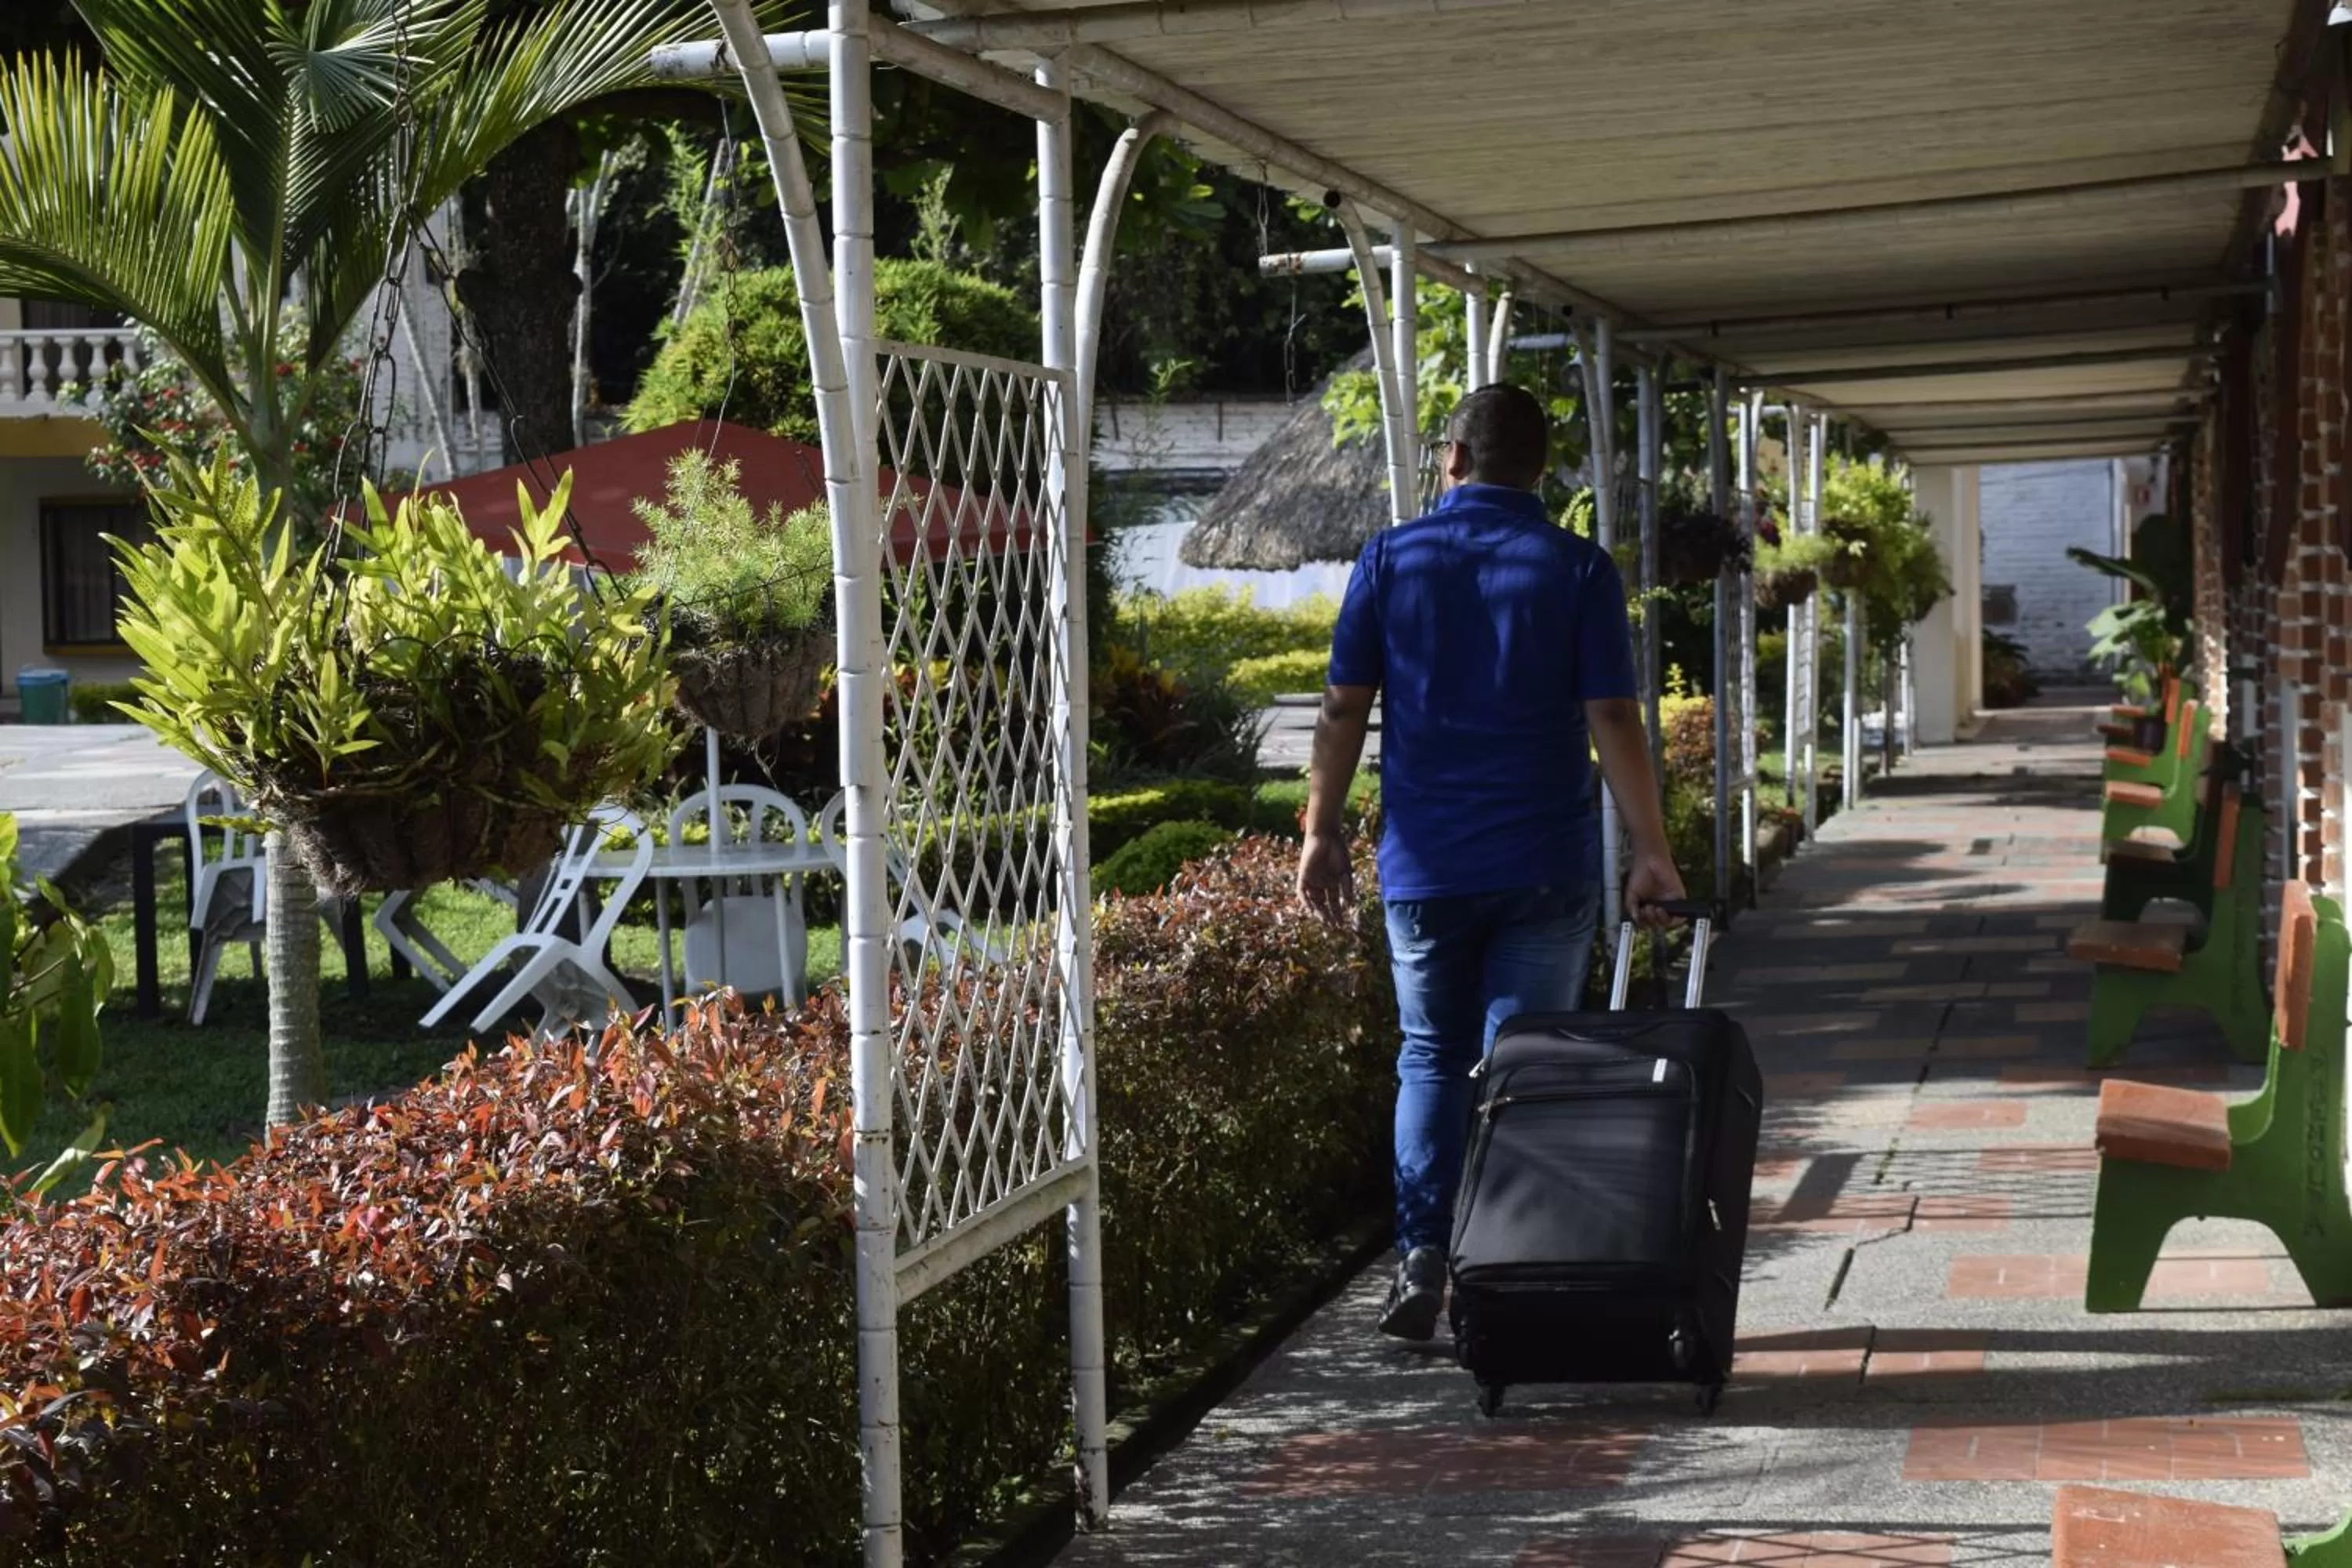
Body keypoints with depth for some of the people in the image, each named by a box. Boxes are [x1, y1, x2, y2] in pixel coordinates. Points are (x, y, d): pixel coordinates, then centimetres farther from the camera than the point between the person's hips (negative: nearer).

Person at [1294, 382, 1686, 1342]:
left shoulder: (1390, 561, 1)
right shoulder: (1578, 569, -2)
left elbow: (1343, 711, 1)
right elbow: (1614, 722, -6)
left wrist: (1322, 833, 9)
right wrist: (1651, 854, -1)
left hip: (1424, 866, 1)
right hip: (1546, 866, -1)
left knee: (1431, 1059, 12)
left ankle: (1422, 1256, -2)